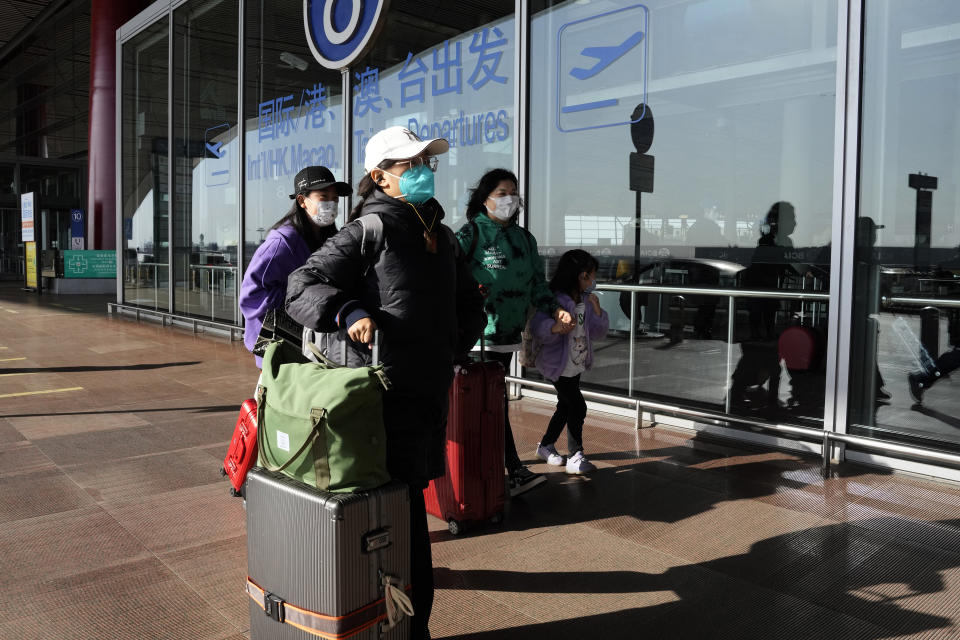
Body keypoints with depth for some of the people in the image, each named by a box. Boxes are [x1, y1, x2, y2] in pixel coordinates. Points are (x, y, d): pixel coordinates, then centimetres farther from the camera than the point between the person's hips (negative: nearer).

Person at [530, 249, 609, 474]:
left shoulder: (585, 300, 4)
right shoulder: (556, 300, -20)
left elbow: (598, 332, 5)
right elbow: (538, 326, -31)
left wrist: (597, 311, -11)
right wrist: (555, 327, -51)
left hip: (577, 364, 8)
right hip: (558, 365, -8)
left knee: (565, 407, 18)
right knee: (577, 406, -9)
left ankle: (546, 446, 35)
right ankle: (575, 457, 3)